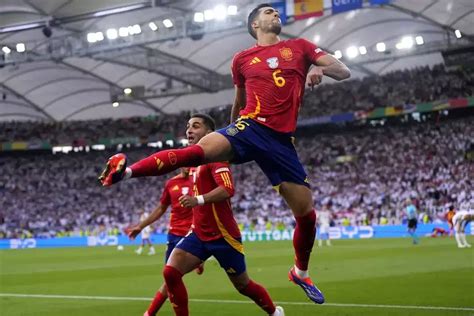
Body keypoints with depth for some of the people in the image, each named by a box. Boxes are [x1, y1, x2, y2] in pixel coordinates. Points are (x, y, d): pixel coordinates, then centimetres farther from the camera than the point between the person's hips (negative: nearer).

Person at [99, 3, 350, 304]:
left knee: (307, 213, 4)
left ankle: (301, 272, 28)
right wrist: (234, 129, 29)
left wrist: (321, 68, -14)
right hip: (250, 126, -2)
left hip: (281, 139, 2)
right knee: (199, 150, -33)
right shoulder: (243, 59, 12)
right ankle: (126, 170, -32)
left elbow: (344, 72, 6)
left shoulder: (299, 47, 12)